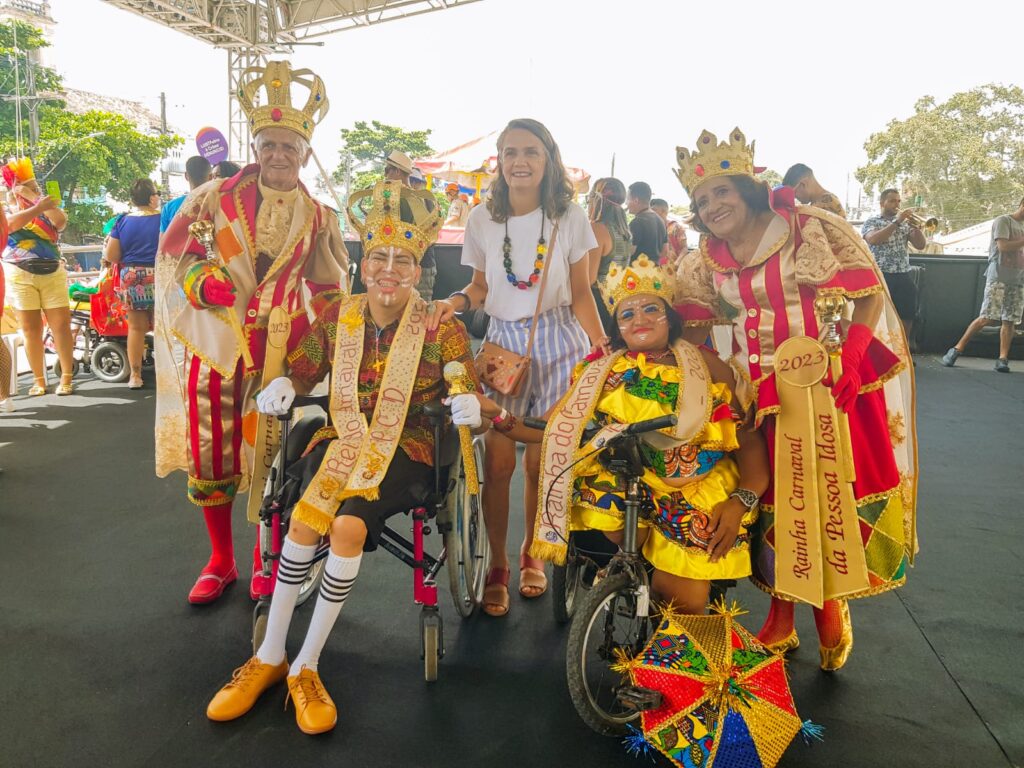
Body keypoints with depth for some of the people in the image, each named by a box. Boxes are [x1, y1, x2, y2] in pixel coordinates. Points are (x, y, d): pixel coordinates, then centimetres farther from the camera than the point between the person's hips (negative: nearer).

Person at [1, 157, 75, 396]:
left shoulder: (46, 214, 13)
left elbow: (61, 220, -10)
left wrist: (35, 198, -6)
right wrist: (37, 207, -26)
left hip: (52, 274, 1)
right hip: (21, 276, -1)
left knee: (62, 326, -5)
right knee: (31, 329, 1)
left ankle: (66, 377, 1)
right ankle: (39, 380, 6)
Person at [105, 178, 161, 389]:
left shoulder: (123, 221, 1)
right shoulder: (163, 219, -6)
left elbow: (111, 256, 1)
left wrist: (106, 246, 23)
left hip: (130, 279, 3)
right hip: (158, 278, -2)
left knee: (136, 328, 11)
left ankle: (135, 375, 15)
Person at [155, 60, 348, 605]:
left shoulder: (317, 218, 8)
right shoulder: (217, 197, 4)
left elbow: (328, 293, 13)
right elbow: (174, 254, 7)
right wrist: (202, 283, -13)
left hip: (280, 351, 0)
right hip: (215, 344, 0)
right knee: (209, 456, 5)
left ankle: (266, 564, 22)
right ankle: (220, 560, 25)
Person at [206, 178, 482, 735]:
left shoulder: (441, 329, -5)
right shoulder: (337, 315, 4)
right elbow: (303, 368, 9)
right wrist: (283, 385, -14)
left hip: (404, 452, -2)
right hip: (342, 440, 3)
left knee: (349, 526, -28)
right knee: (305, 520, -25)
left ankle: (305, 667, -8)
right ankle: (269, 658, -4)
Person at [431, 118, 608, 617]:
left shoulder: (569, 217, 1)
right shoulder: (482, 220, 4)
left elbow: (581, 294, 4)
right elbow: (481, 286, 13)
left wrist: (602, 346, -5)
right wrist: (456, 301, -9)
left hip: (558, 342, -1)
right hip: (502, 341, 1)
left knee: (542, 461, 4)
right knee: (498, 460, -5)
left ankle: (531, 554, 28)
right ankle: (497, 566, 14)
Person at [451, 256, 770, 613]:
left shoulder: (707, 365, 4)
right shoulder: (602, 373, 6)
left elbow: (750, 438, 0)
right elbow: (549, 429, -1)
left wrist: (742, 500, -16)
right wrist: (493, 413, -17)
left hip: (698, 495, -1)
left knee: (688, 600, -15)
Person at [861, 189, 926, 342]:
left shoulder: (905, 222, 16)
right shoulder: (871, 222, 4)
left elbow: (921, 245, 10)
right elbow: (873, 239, -18)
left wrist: (916, 225, -4)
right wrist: (896, 222, -18)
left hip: (903, 277, 5)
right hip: (880, 276, -5)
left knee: (907, 316, 7)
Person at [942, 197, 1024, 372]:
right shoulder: (1003, 220, -2)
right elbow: (1003, 246, -15)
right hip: (999, 277, -6)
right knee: (988, 317, -11)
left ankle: (1003, 358, -3)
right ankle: (957, 349, -1)